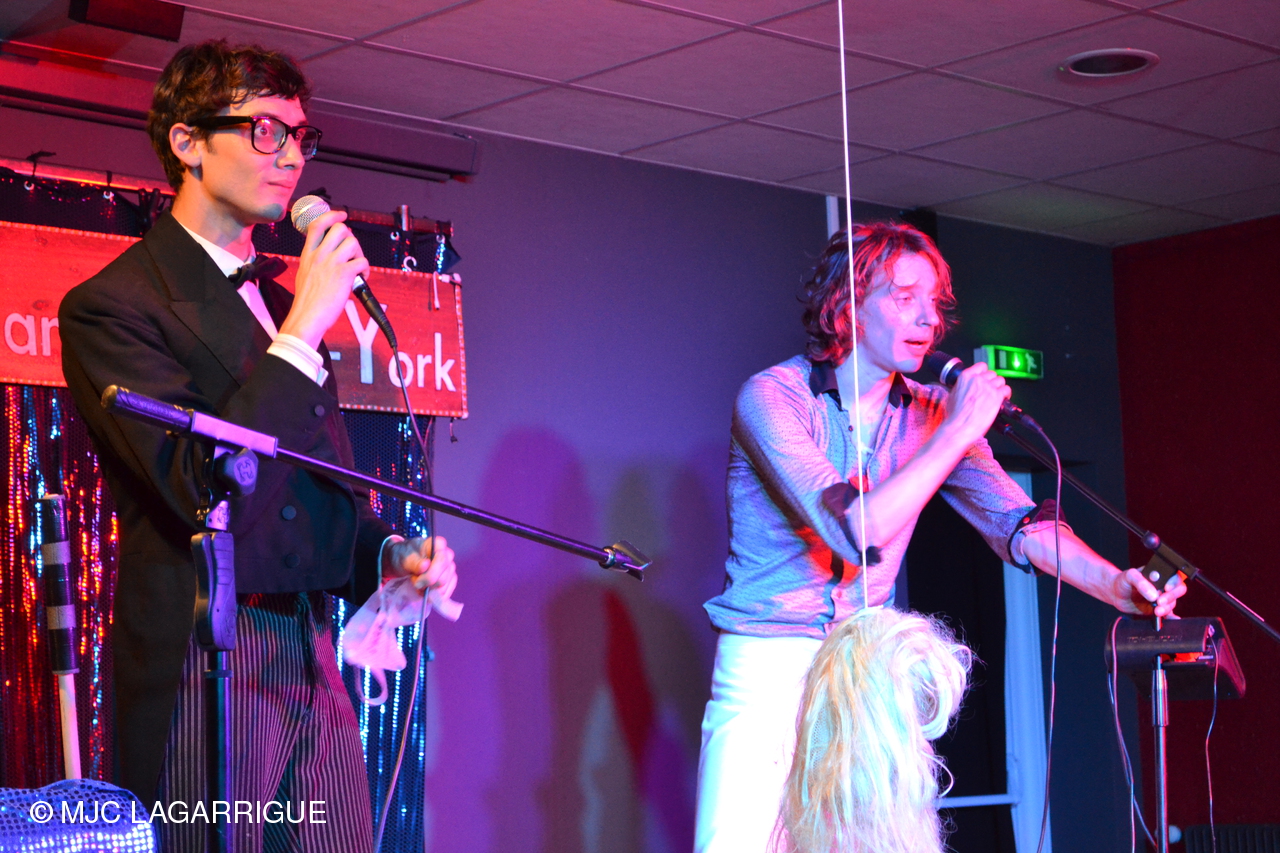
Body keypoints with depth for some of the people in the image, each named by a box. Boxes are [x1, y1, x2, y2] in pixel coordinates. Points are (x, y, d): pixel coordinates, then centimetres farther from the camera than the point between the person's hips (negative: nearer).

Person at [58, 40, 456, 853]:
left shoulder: (286, 305, 18)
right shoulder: (111, 305, -7)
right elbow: (200, 490, -20)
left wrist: (389, 553, 4)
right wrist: (303, 331, -17)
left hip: (314, 664, 7)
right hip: (200, 671, -7)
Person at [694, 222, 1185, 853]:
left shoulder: (930, 412, 5)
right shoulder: (772, 397, -14)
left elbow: (1013, 518, -2)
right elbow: (858, 531, -25)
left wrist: (1113, 583, -19)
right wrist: (959, 429, -21)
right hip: (765, 665, -5)